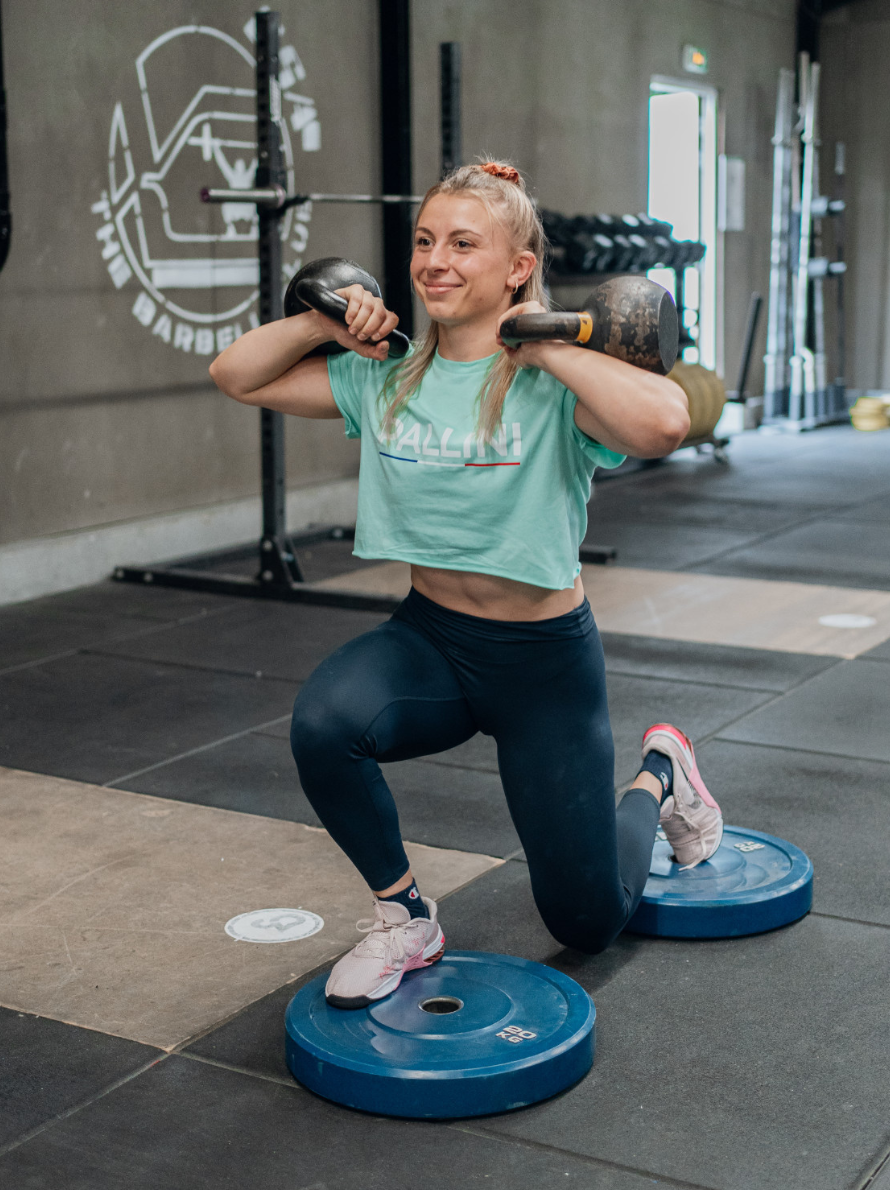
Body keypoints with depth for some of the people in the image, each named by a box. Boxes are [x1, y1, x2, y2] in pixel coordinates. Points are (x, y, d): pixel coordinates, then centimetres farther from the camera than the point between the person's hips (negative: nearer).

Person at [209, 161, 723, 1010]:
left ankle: (659, 774, 40)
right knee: (323, 722, -33)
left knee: (587, 924, 8)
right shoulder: (386, 379, -3)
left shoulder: (552, 386, -18)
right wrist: (325, 321, -10)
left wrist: (549, 349, -29)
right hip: (429, 638, 4)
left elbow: (663, 424, -40)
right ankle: (404, 918, -7)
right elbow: (236, 375, 4)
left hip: (543, 656, -3)